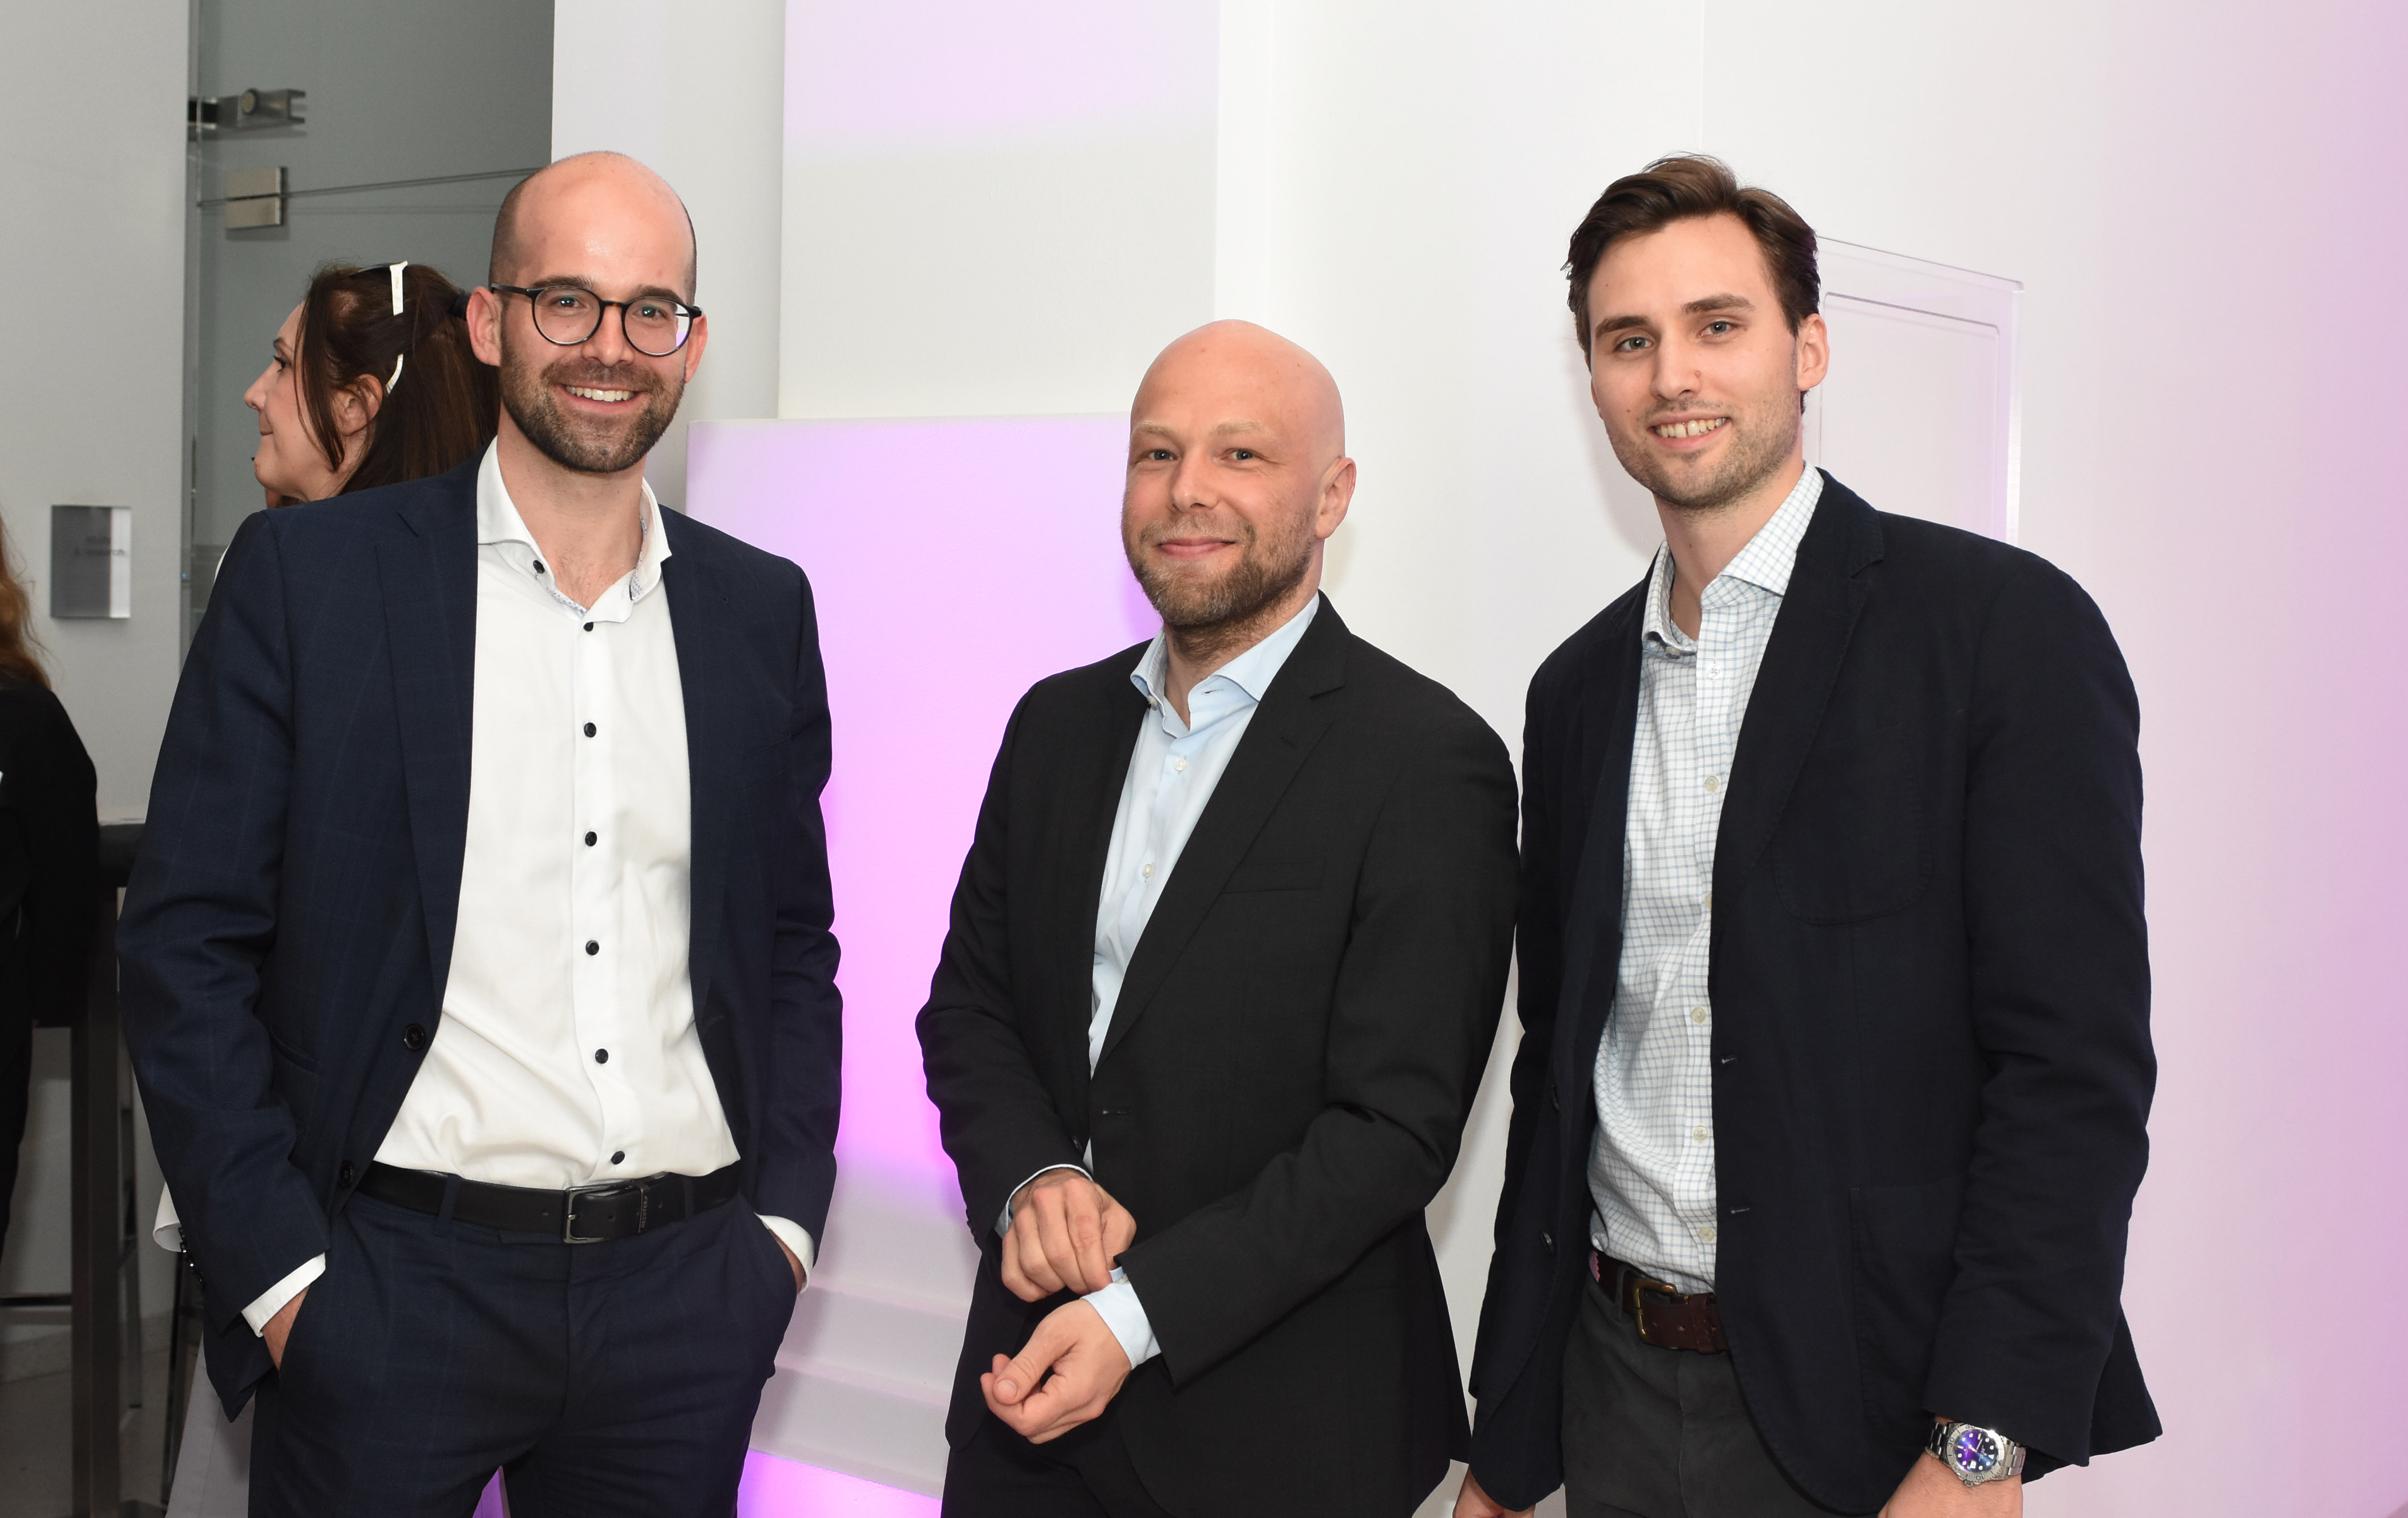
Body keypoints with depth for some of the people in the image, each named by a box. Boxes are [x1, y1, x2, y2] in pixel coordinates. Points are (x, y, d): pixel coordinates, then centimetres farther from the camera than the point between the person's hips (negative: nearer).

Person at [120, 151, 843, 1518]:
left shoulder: (763, 609, 7)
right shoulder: (309, 574, -3)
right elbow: (186, 942, -4)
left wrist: (784, 1216, 4)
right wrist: (278, 1269, -8)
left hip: (690, 1298, 3)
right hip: (395, 1288, -3)